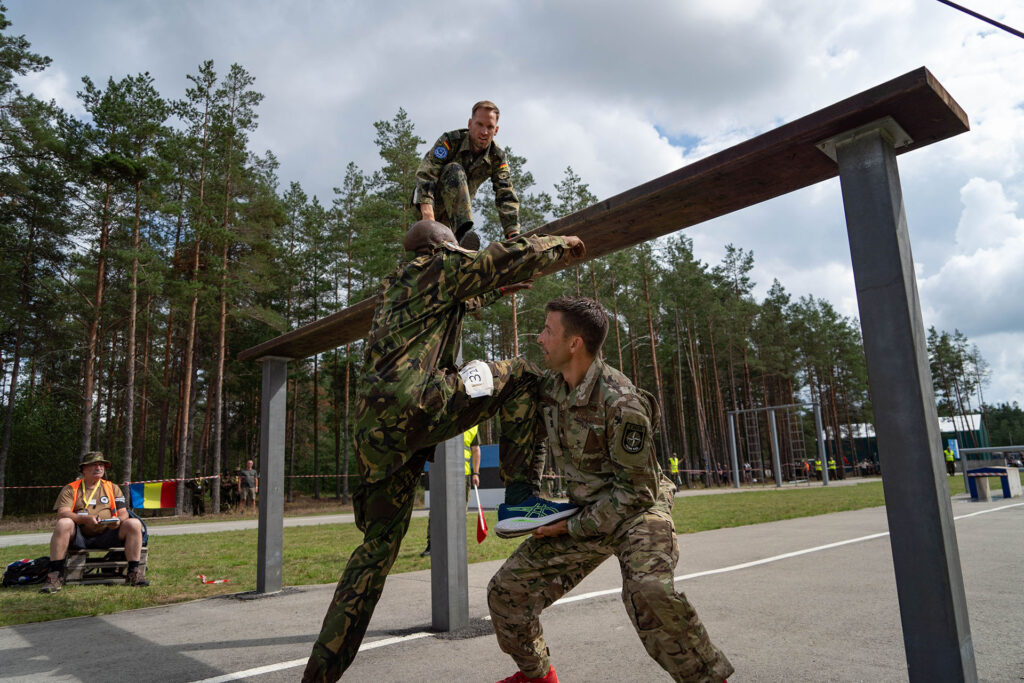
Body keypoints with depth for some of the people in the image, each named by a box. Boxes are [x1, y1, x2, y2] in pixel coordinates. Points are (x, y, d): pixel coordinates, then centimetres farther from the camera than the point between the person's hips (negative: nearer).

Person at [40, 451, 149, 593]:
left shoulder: (112, 488, 16)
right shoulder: (70, 489, 9)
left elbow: (123, 513, 9)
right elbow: (62, 513, -7)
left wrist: (118, 520, -17)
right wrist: (86, 519, -26)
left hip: (106, 536, 2)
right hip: (79, 537, -1)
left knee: (134, 524, -23)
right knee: (63, 524, -32)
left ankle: (134, 573, -20)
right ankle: (55, 576, -26)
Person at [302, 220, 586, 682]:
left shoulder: (396, 288, 32)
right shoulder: (441, 266, 8)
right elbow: (513, 255, 1)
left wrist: (495, 292, 57)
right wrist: (562, 245, 19)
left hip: (373, 426, 8)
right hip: (413, 405, -8)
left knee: (380, 541, 15)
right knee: (520, 376, 5)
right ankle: (521, 494, -3)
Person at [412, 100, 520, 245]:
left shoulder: (497, 157, -7)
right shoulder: (450, 140, -19)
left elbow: (506, 197, -15)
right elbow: (426, 174, -30)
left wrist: (514, 235, -29)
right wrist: (428, 215, -46)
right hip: (431, 204, -5)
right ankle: (462, 231, -43)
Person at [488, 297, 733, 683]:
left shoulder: (620, 402, -24)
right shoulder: (550, 389, -2)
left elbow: (635, 489, -21)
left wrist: (573, 526, -18)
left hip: (635, 509, -7)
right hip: (584, 513, 7)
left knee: (648, 589, -37)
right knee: (506, 590, 3)